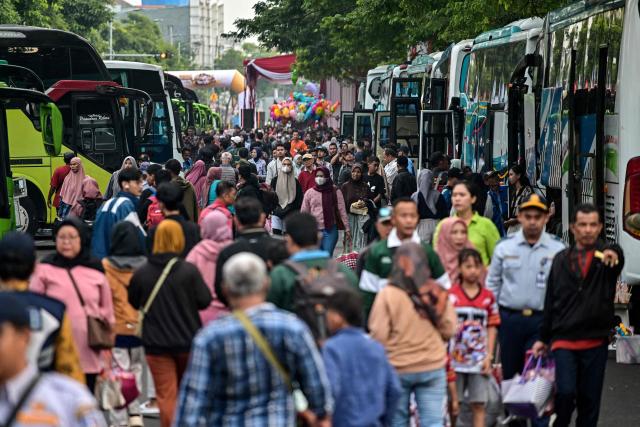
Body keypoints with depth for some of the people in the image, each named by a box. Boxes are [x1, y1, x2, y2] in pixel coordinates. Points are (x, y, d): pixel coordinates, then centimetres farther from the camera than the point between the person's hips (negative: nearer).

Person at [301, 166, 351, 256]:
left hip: (330, 230, -2)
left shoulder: (335, 192, 2)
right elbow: (304, 212, 9)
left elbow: (342, 211, 1)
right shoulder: (309, 192, 6)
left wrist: (347, 228, -3)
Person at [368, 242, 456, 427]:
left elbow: (379, 335, -12)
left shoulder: (388, 294, -13)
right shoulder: (437, 294, -5)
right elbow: (449, 330, 2)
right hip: (433, 368, 2)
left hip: (398, 369, -2)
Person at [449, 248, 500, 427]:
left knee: (479, 405, 3)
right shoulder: (451, 295, -2)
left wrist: (489, 357, -1)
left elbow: (492, 327, 6)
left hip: (479, 359, 1)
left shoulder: (488, 297, 4)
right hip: (455, 358, -1)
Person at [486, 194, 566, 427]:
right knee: (510, 375, 12)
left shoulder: (557, 249, -2)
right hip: (509, 318, 2)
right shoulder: (505, 246, 3)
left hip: (542, 320, -2)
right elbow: (492, 283, 9)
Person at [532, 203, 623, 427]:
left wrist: (613, 253, -52)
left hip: (595, 342, 0)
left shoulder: (606, 255, 0)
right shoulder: (561, 260, 7)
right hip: (564, 341, 0)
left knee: (590, 400, 6)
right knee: (566, 392, -14)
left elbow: (618, 258, -27)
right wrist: (543, 338, 11)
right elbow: (550, 301, 11)